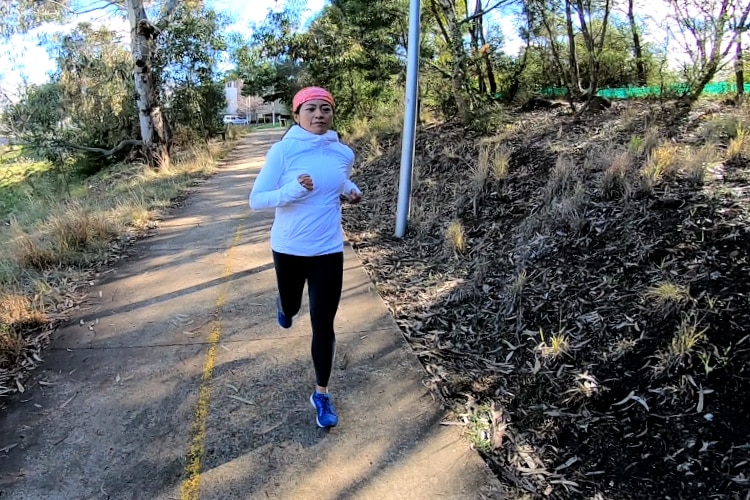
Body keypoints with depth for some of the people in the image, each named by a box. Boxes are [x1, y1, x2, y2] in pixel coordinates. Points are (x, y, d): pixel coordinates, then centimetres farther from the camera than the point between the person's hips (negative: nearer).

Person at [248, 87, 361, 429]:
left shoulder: (344, 153, -3)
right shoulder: (283, 151, -13)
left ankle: (321, 394, 20)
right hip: (288, 249, -1)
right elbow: (256, 200, -14)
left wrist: (352, 192, -2)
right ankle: (284, 306, 62)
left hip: (328, 251, 1)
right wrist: (292, 190, -30)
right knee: (291, 308, 22)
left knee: (323, 324, 2)